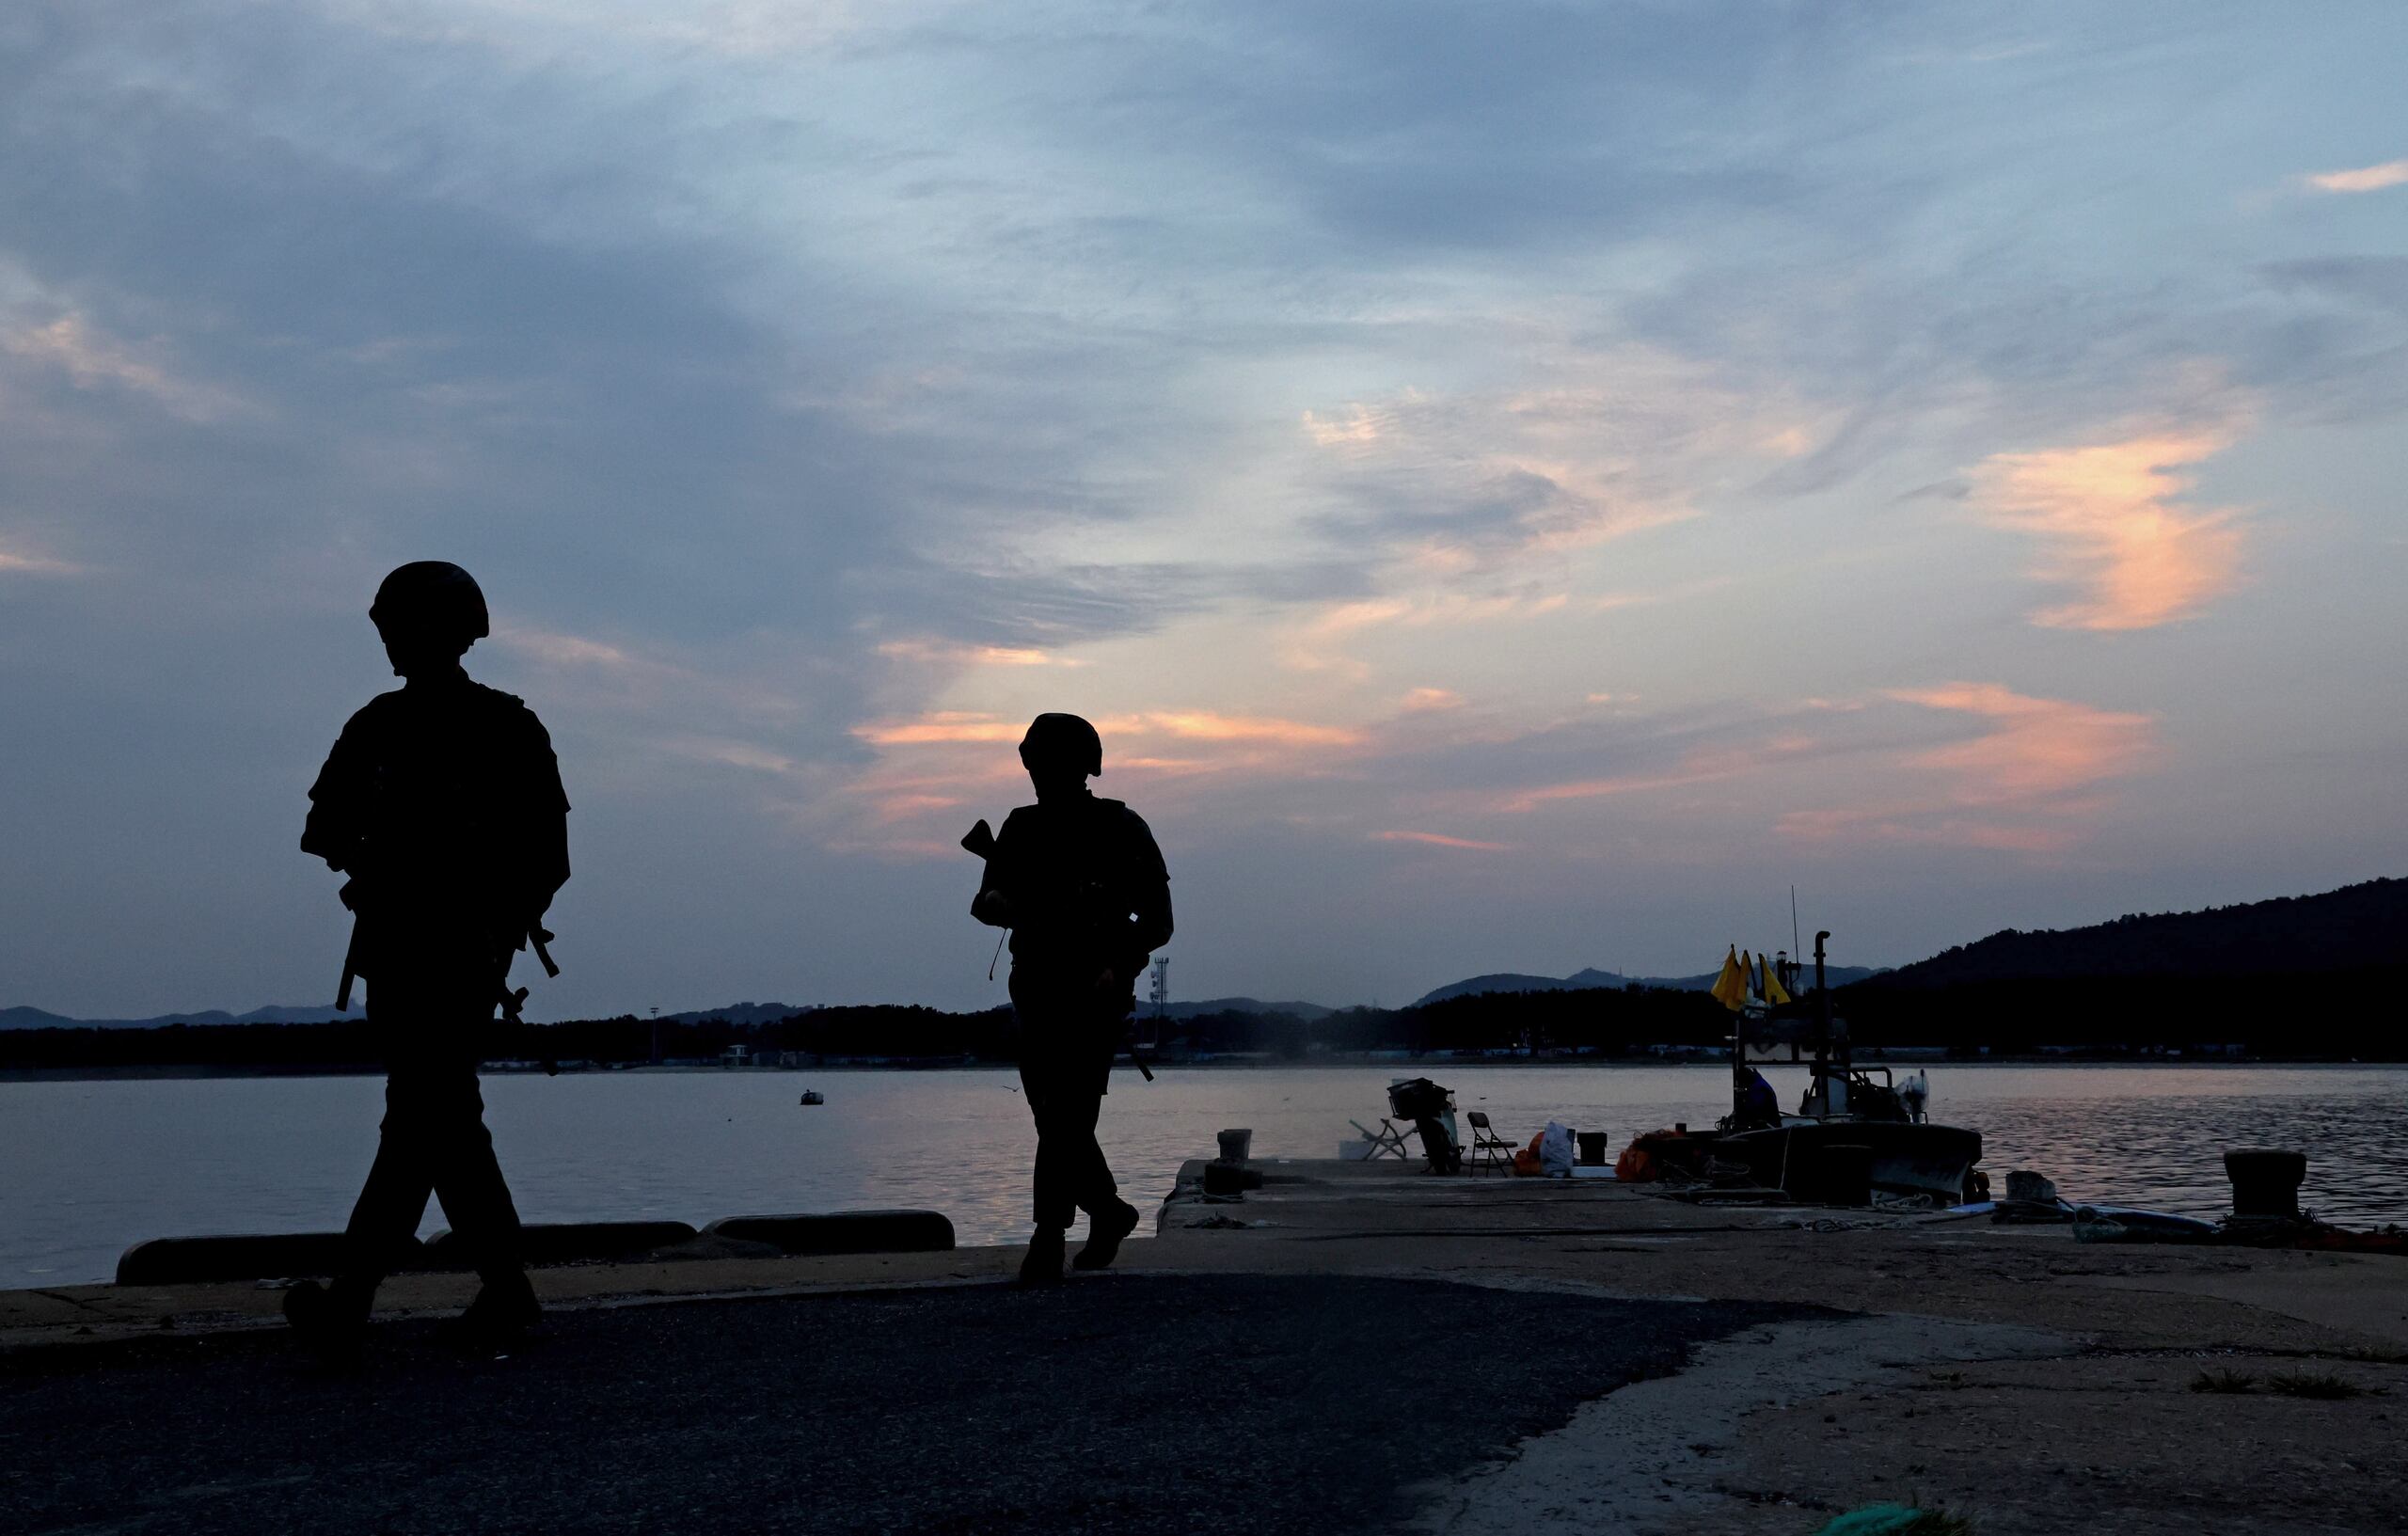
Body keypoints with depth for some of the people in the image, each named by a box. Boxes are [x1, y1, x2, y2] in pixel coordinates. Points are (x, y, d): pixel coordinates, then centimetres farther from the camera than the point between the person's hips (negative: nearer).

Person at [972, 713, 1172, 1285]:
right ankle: (1109, 1212, 30)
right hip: (1036, 989, 5)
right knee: (1058, 1120, 10)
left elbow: (1158, 920, -1)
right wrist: (995, 902, -19)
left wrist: (1117, 967, -17)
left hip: (1095, 993, -5)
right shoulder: (1022, 827, 12)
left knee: (1066, 1116, -13)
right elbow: (988, 901, 6)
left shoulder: (1121, 829, 0)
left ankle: (1048, 1239, -13)